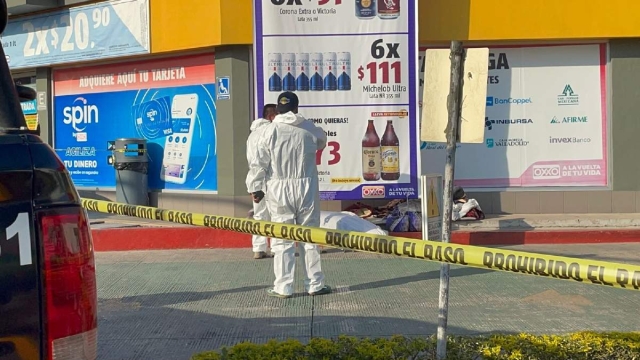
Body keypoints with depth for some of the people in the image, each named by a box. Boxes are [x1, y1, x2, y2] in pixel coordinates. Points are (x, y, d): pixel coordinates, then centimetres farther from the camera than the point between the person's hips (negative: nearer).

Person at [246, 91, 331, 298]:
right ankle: (315, 284, 16)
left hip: (279, 191, -2)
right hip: (306, 189, 2)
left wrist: (256, 188, 5)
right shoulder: (309, 128, 1)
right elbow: (322, 141, 21)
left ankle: (283, 287, 7)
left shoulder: (270, 131, -5)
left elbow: (260, 163, -5)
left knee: (282, 239, 4)